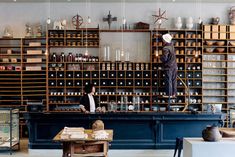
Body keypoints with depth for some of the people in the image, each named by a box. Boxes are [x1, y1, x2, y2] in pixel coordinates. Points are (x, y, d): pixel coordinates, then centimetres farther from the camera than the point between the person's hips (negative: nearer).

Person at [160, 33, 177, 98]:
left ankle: (169, 94, 5)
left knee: (168, 80, 0)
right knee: (174, 80, 12)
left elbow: (164, 59, -23)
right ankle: (174, 93, 19)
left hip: (168, 67, -7)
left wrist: (160, 57, 1)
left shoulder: (165, 48, -20)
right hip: (174, 66, 8)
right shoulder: (172, 45, 3)